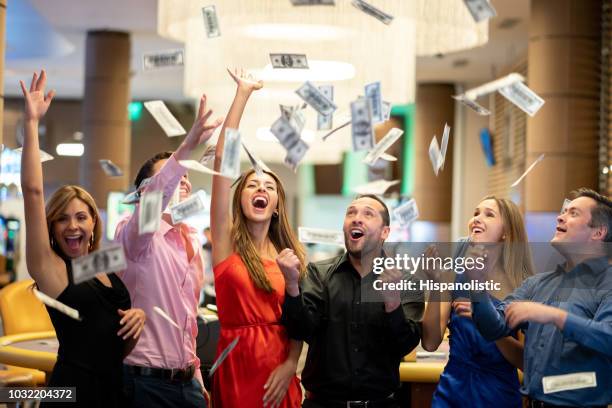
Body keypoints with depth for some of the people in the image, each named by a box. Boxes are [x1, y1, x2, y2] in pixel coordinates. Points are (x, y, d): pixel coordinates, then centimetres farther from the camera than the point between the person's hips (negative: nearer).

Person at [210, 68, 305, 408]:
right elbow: (223, 160, -8)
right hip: (237, 366, -3)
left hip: (279, 376, 3)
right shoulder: (227, 240, -1)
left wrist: (290, 365, -12)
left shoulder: (290, 253, 8)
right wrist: (243, 94, -7)